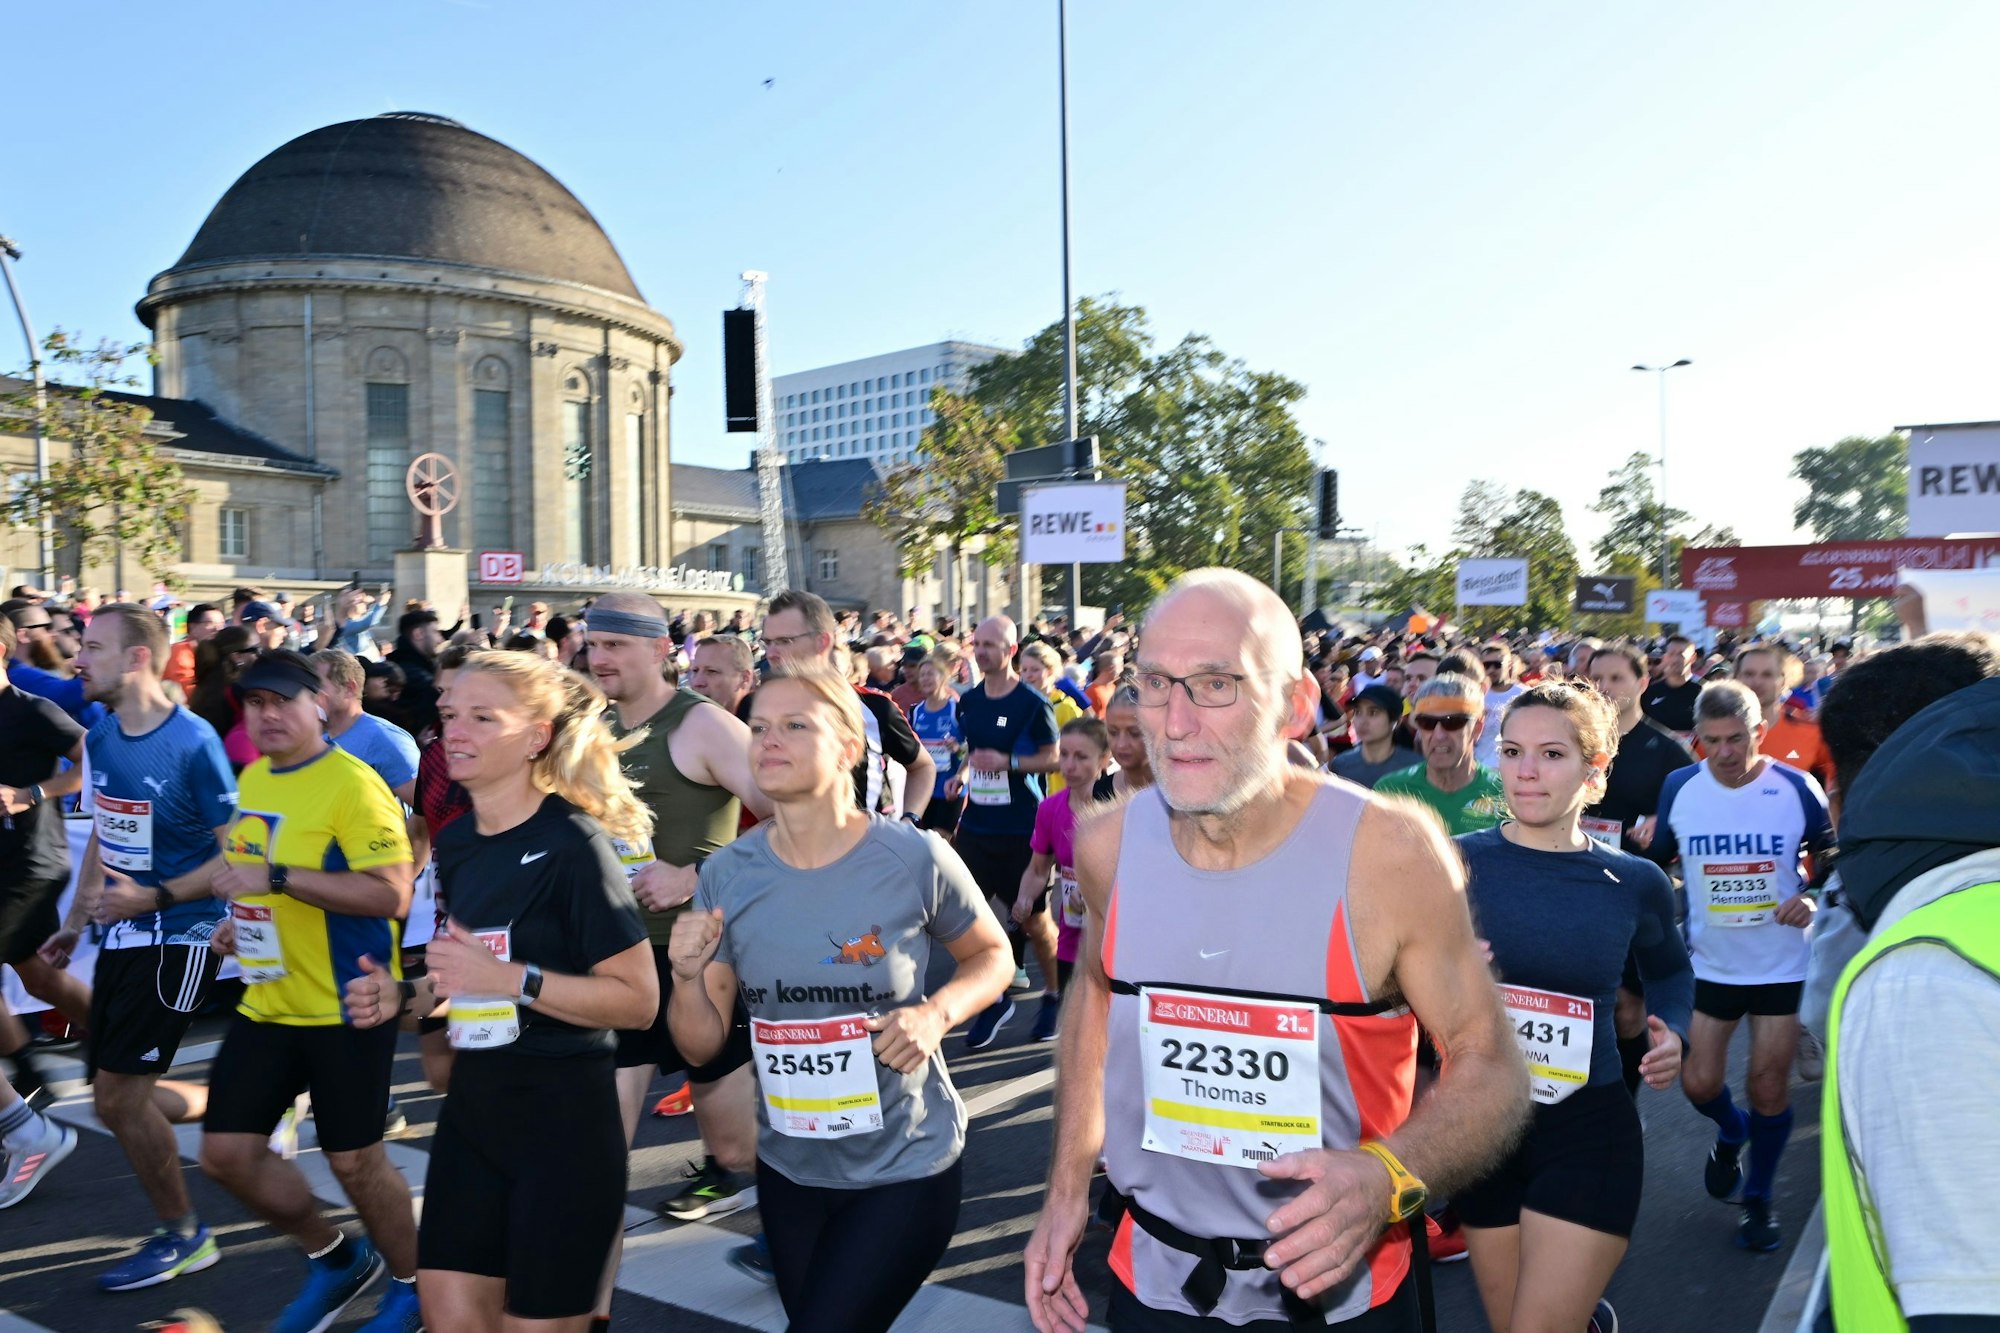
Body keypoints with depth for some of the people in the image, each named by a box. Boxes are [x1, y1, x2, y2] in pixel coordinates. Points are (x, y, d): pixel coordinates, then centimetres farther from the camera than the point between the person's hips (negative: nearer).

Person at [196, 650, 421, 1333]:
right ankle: (335, 1259, 31)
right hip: (266, 1002, 8)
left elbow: (392, 895, -26)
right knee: (226, 1152, 8)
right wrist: (242, 917, 7)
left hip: (345, 1006, -8)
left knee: (354, 1160, 3)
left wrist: (278, 878, -29)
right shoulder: (252, 778, 8)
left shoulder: (351, 784, -18)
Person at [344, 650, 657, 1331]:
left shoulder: (572, 842, -18)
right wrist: (406, 996, 3)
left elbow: (637, 999, -19)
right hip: (471, 1104, 7)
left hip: (563, 1118, -7)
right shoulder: (455, 841, 5)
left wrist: (512, 979, -26)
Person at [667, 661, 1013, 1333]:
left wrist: (937, 1013, -19)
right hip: (789, 1168, 4)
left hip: (906, 1165, -4)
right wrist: (688, 976, -23)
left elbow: (992, 957, 0)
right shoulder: (727, 874, -8)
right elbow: (704, 1045, -3)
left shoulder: (915, 859, -18)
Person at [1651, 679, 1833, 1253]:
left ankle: (1759, 1196, 29)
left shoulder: (1798, 789, -11)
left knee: (1769, 1086, 5)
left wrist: (1814, 897, -15)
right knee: (1699, 1083, 2)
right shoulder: (1679, 787, -7)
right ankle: (1731, 1132, 39)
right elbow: (1656, 861, 7)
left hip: (1783, 963, -1)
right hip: (1708, 963, 1)